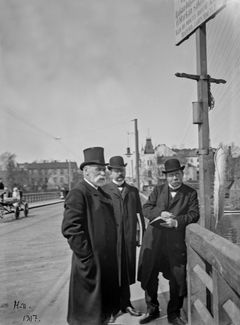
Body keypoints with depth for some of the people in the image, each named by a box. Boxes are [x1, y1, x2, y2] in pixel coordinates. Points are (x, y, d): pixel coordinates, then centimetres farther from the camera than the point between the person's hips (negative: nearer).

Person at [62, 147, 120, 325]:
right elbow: (70, 229, -25)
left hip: (107, 262, 9)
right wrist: (88, 259, -21)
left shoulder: (102, 194, 10)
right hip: (91, 265, -8)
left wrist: (112, 255, 14)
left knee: (104, 308, 23)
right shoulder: (78, 194, -18)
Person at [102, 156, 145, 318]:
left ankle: (125, 303, 30)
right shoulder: (103, 190, -1)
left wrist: (142, 234, 9)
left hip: (129, 238, 3)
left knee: (126, 271, 13)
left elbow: (139, 213, 12)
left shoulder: (133, 191, 11)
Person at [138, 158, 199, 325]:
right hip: (153, 239, 2)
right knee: (149, 276, 10)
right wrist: (160, 213, -15)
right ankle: (152, 310, 33)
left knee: (177, 279, 5)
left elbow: (194, 214, -5)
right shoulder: (158, 190, 10)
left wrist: (177, 221, -19)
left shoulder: (191, 193, 5)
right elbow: (146, 209, 3)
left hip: (176, 241, -1)